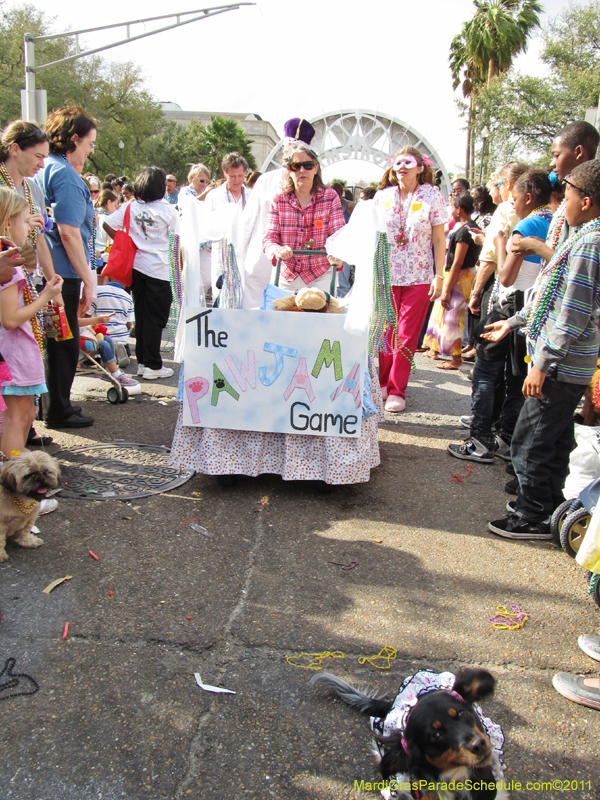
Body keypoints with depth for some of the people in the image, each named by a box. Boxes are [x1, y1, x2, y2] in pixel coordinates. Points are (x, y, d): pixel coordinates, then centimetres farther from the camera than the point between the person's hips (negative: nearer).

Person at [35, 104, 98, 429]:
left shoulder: (43, 170, 15)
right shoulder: (65, 174, -14)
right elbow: (68, 232, -20)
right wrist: (88, 279, -16)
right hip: (62, 273, -9)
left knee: (57, 340, 18)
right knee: (64, 342, 1)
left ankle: (57, 404, 29)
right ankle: (59, 411, 12)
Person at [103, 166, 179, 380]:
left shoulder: (130, 207, 3)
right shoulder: (167, 210, -7)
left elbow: (108, 225, -1)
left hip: (136, 266, 5)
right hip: (159, 268, -4)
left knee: (141, 314, 14)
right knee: (155, 317, 0)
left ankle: (142, 362, 21)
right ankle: (152, 366, 3)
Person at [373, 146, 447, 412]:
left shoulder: (432, 197, 0)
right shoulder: (382, 196, 6)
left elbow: (439, 240, 1)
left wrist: (439, 276, -5)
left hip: (418, 278, -2)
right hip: (385, 274, 2)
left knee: (407, 337, 0)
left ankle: (396, 390, 8)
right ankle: (380, 383, 20)